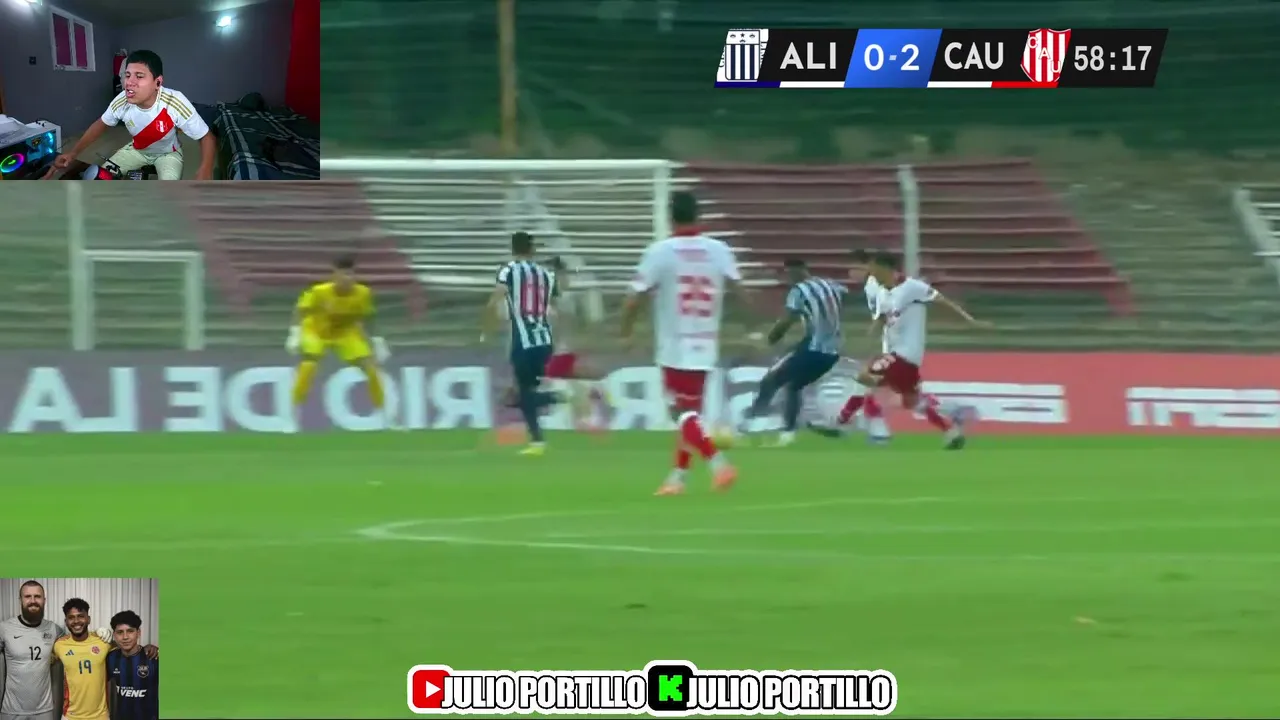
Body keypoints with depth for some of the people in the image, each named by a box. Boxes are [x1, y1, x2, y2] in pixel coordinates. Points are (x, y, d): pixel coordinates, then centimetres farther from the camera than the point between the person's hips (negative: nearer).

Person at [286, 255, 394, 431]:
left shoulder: (363, 293, -21)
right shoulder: (319, 292, -30)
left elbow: (367, 318, -3)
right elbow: (301, 310, -21)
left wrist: (377, 341, -3)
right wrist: (296, 333, -33)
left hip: (346, 333, 3)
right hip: (316, 331, -3)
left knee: (371, 369, -8)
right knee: (308, 368, -27)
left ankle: (386, 420, 7)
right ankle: (294, 422, -17)